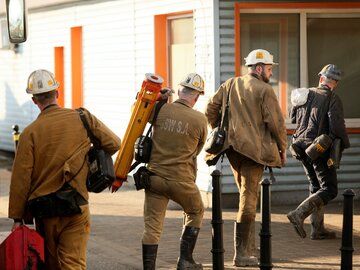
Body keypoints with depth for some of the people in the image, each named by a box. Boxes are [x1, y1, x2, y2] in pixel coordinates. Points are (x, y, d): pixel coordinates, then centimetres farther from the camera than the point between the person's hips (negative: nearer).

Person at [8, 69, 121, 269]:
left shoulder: (30, 132, -6)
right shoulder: (84, 119, -1)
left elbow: (21, 178, -7)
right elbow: (114, 144, 6)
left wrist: (17, 217, 0)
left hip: (45, 210, 0)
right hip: (77, 207, 0)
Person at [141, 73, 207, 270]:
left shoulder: (161, 110, -6)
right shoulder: (199, 119, -9)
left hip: (155, 176, 1)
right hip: (181, 179, -1)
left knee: (152, 227, 5)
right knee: (196, 212, 25)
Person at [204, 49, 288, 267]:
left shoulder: (230, 85, 11)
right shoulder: (265, 90, -8)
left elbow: (210, 109, 9)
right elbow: (276, 122, -11)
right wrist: (283, 148, 1)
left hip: (232, 148, 7)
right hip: (254, 148, -7)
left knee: (247, 196, 19)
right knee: (249, 198, -4)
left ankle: (250, 248, 22)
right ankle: (241, 254, -5)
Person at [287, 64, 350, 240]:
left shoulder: (306, 95, 8)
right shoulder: (332, 99, -12)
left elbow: (293, 118, 21)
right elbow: (337, 126, -22)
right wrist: (345, 144, -5)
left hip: (301, 146, 7)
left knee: (316, 187, 17)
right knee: (329, 190, -2)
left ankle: (318, 229, 16)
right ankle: (299, 214, -20)